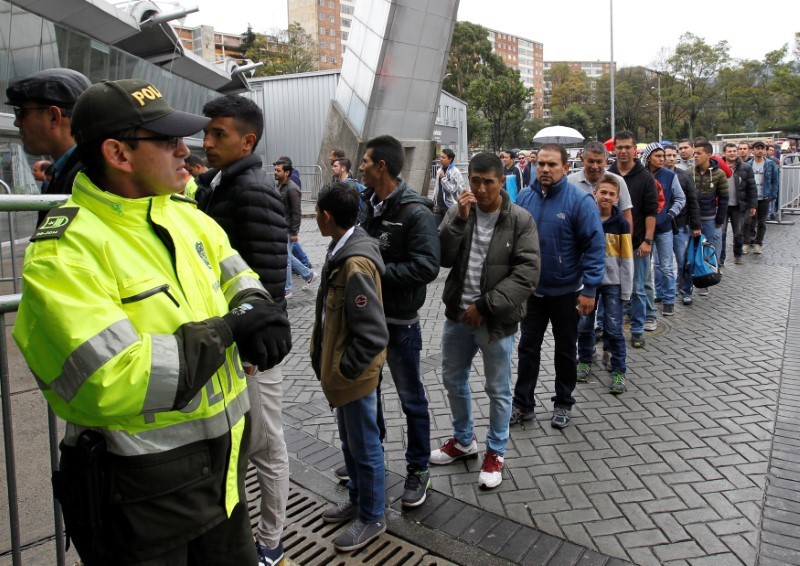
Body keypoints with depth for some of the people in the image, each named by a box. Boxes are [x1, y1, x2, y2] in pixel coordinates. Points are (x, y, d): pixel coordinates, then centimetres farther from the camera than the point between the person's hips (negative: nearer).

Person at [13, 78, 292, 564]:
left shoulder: (184, 214, 2)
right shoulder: (64, 253, -21)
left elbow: (237, 275, 13)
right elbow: (112, 384, -30)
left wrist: (256, 309, -11)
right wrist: (226, 330, -21)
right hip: (142, 491, -7)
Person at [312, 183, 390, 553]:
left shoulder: (355, 264, -27)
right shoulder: (342, 250, 2)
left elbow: (373, 336, -29)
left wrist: (345, 370, -18)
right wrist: (329, 365, 14)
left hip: (355, 375, -9)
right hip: (340, 368, 9)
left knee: (365, 447, 10)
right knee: (349, 441, 24)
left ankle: (372, 518, 29)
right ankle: (357, 499, 44)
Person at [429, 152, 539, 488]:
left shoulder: (520, 220, -10)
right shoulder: (458, 213, 1)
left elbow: (527, 272, -15)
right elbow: (443, 258, -9)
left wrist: (485, 305, -19)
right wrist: (460, 219, -20)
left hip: (496, 320, -4)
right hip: (458, 314, 5)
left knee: (498, 390, 10)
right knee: (453, 379, 19)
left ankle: (495, 452, 30)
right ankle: (464, 441, 41)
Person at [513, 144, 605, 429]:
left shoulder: (579, 200, -15)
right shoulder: (525, 197, -1)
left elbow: (595, 246, -15)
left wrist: (589, 289, -18)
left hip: (566, 291, -3)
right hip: (531, 289, 4)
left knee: (565, 350, 14)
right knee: (528, 348, 12)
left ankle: (563, 404, 30)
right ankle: (522, 404, 24)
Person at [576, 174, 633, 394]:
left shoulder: (621, 223, -5)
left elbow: (626, 259, -2)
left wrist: (626, 290, -4)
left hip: (612, 283, -1)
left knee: (613, 328, 0)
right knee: (584, 325, 9)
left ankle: (618, 370, 10)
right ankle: (585, 361, 27)